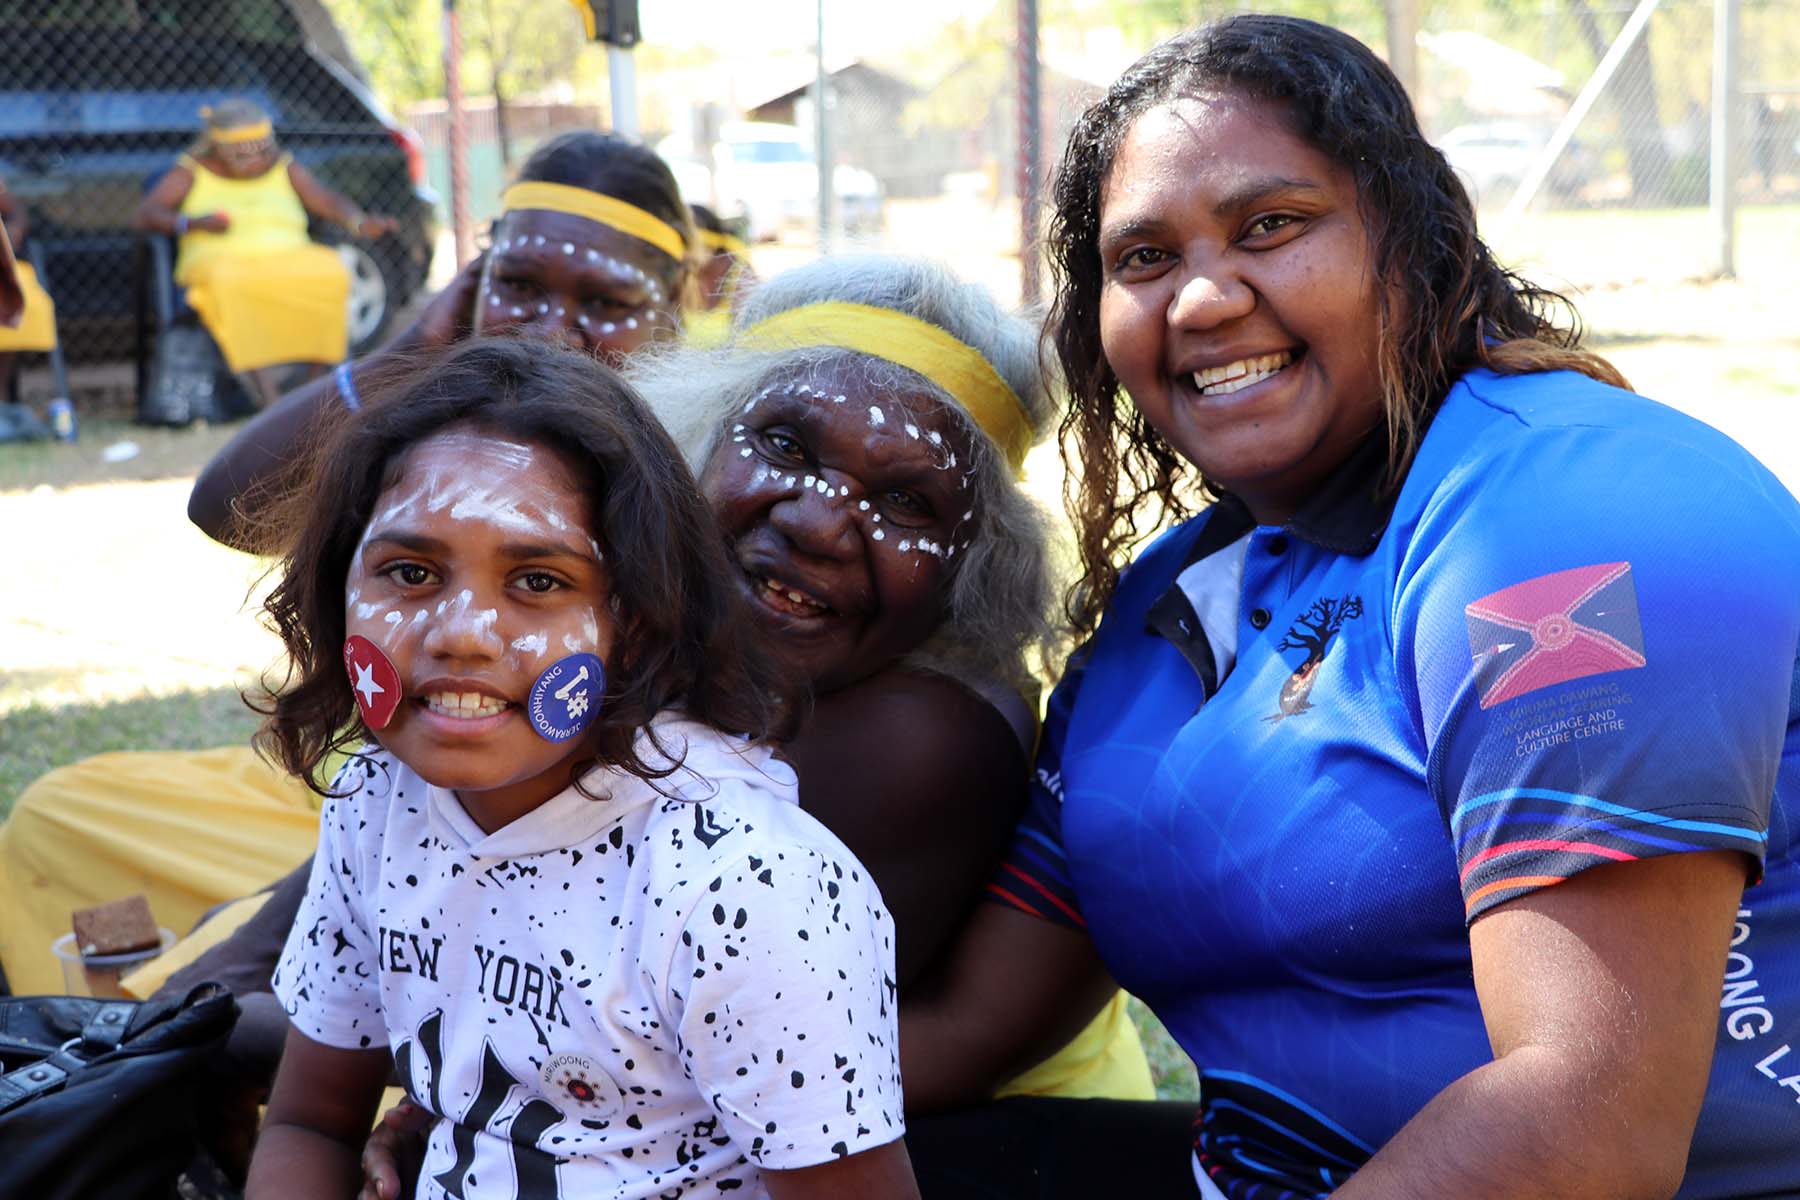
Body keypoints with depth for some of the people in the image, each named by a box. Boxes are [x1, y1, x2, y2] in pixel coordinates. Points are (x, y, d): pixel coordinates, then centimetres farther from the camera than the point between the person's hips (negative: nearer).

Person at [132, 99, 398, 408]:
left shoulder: (286, 168, 15)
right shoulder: (192, 171, 9)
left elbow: (329, 202, 3)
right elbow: (142, 217, 2)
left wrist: (360, 221, -20)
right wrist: (192, 223, -17)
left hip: (289, 262, 2)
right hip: (222, 264, -2)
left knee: (331, 273, -31)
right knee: (234, 285, -39)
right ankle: (268, 401, -47)